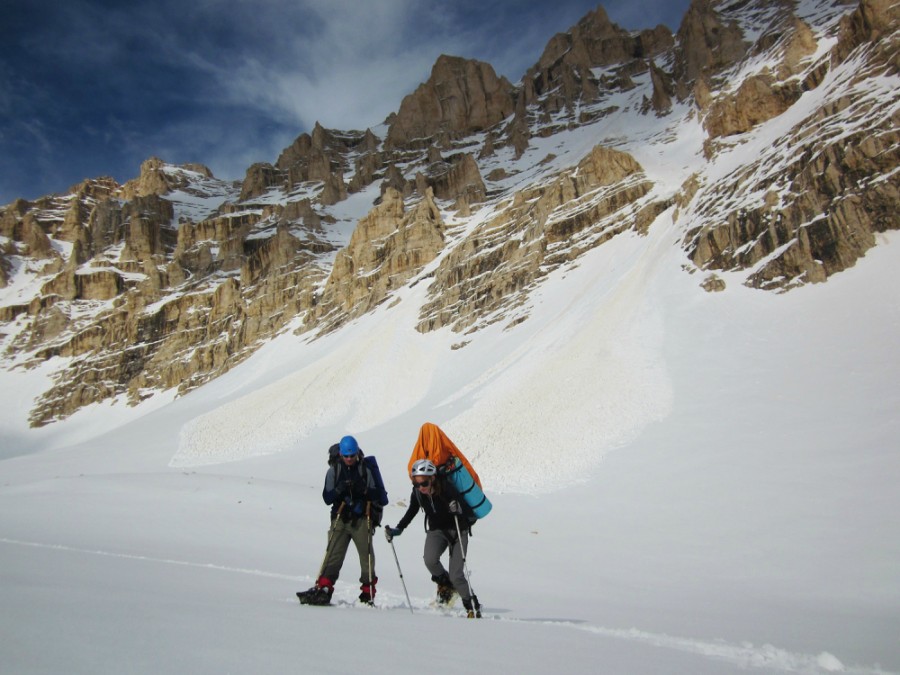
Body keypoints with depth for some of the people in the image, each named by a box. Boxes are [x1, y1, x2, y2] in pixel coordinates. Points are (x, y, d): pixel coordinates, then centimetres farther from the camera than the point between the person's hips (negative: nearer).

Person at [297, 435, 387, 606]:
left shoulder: (367, 468, -2)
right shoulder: (334, 469, 5)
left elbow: (381, 496, -3)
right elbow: (327, 498, 4)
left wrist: (364, 490, -19)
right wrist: (339, 490, -16)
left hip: (362, 520, -1)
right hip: (341, 518, 2)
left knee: (366, 556, 0)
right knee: (333, 555, -8)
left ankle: (368, 594, 10)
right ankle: (323, 589, -8)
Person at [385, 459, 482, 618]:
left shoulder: (446, 487, -27)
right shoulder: (417, 492, -15)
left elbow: (470, 514, -26)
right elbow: (411, 512, 3)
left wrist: (458, 509, -46)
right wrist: (398, 530, -3)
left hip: (458, 529, -3)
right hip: (436, 529, 4)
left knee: (456, 576, -11)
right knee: (430, 559, -26)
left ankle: (473, 607, 14)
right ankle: (446, 585, 5)